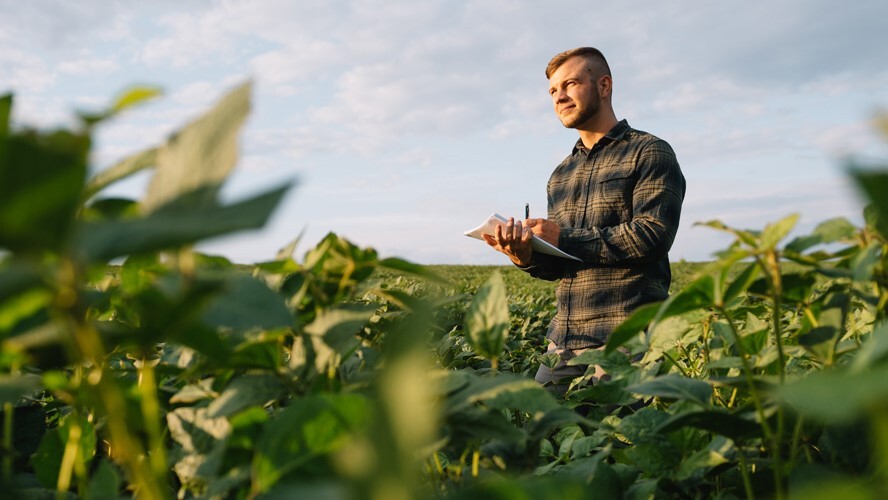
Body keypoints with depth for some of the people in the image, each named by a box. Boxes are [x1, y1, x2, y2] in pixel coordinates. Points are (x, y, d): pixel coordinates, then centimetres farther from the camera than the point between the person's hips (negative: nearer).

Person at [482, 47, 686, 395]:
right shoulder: (560, 175, 18)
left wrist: (564, 237, -13)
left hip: (628, 337, -6)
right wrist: (527, 256, -5)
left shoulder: (650, 153, -1)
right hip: (564, 338, 6)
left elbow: (652, 237, -15)